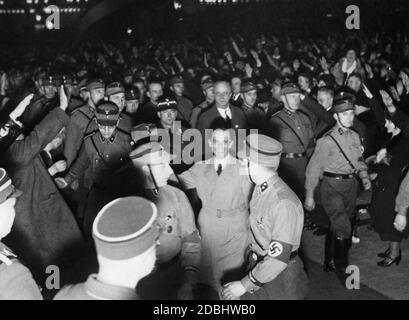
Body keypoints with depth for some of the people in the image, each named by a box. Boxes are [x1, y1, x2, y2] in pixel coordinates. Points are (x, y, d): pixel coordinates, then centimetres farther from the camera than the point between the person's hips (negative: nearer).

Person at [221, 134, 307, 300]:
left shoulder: (284, 203, -29)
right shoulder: (259, 188, -4)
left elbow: (279, 257, -28)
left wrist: (244, 284, -23)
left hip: (280, 273, -7)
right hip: (257, 264, 7)